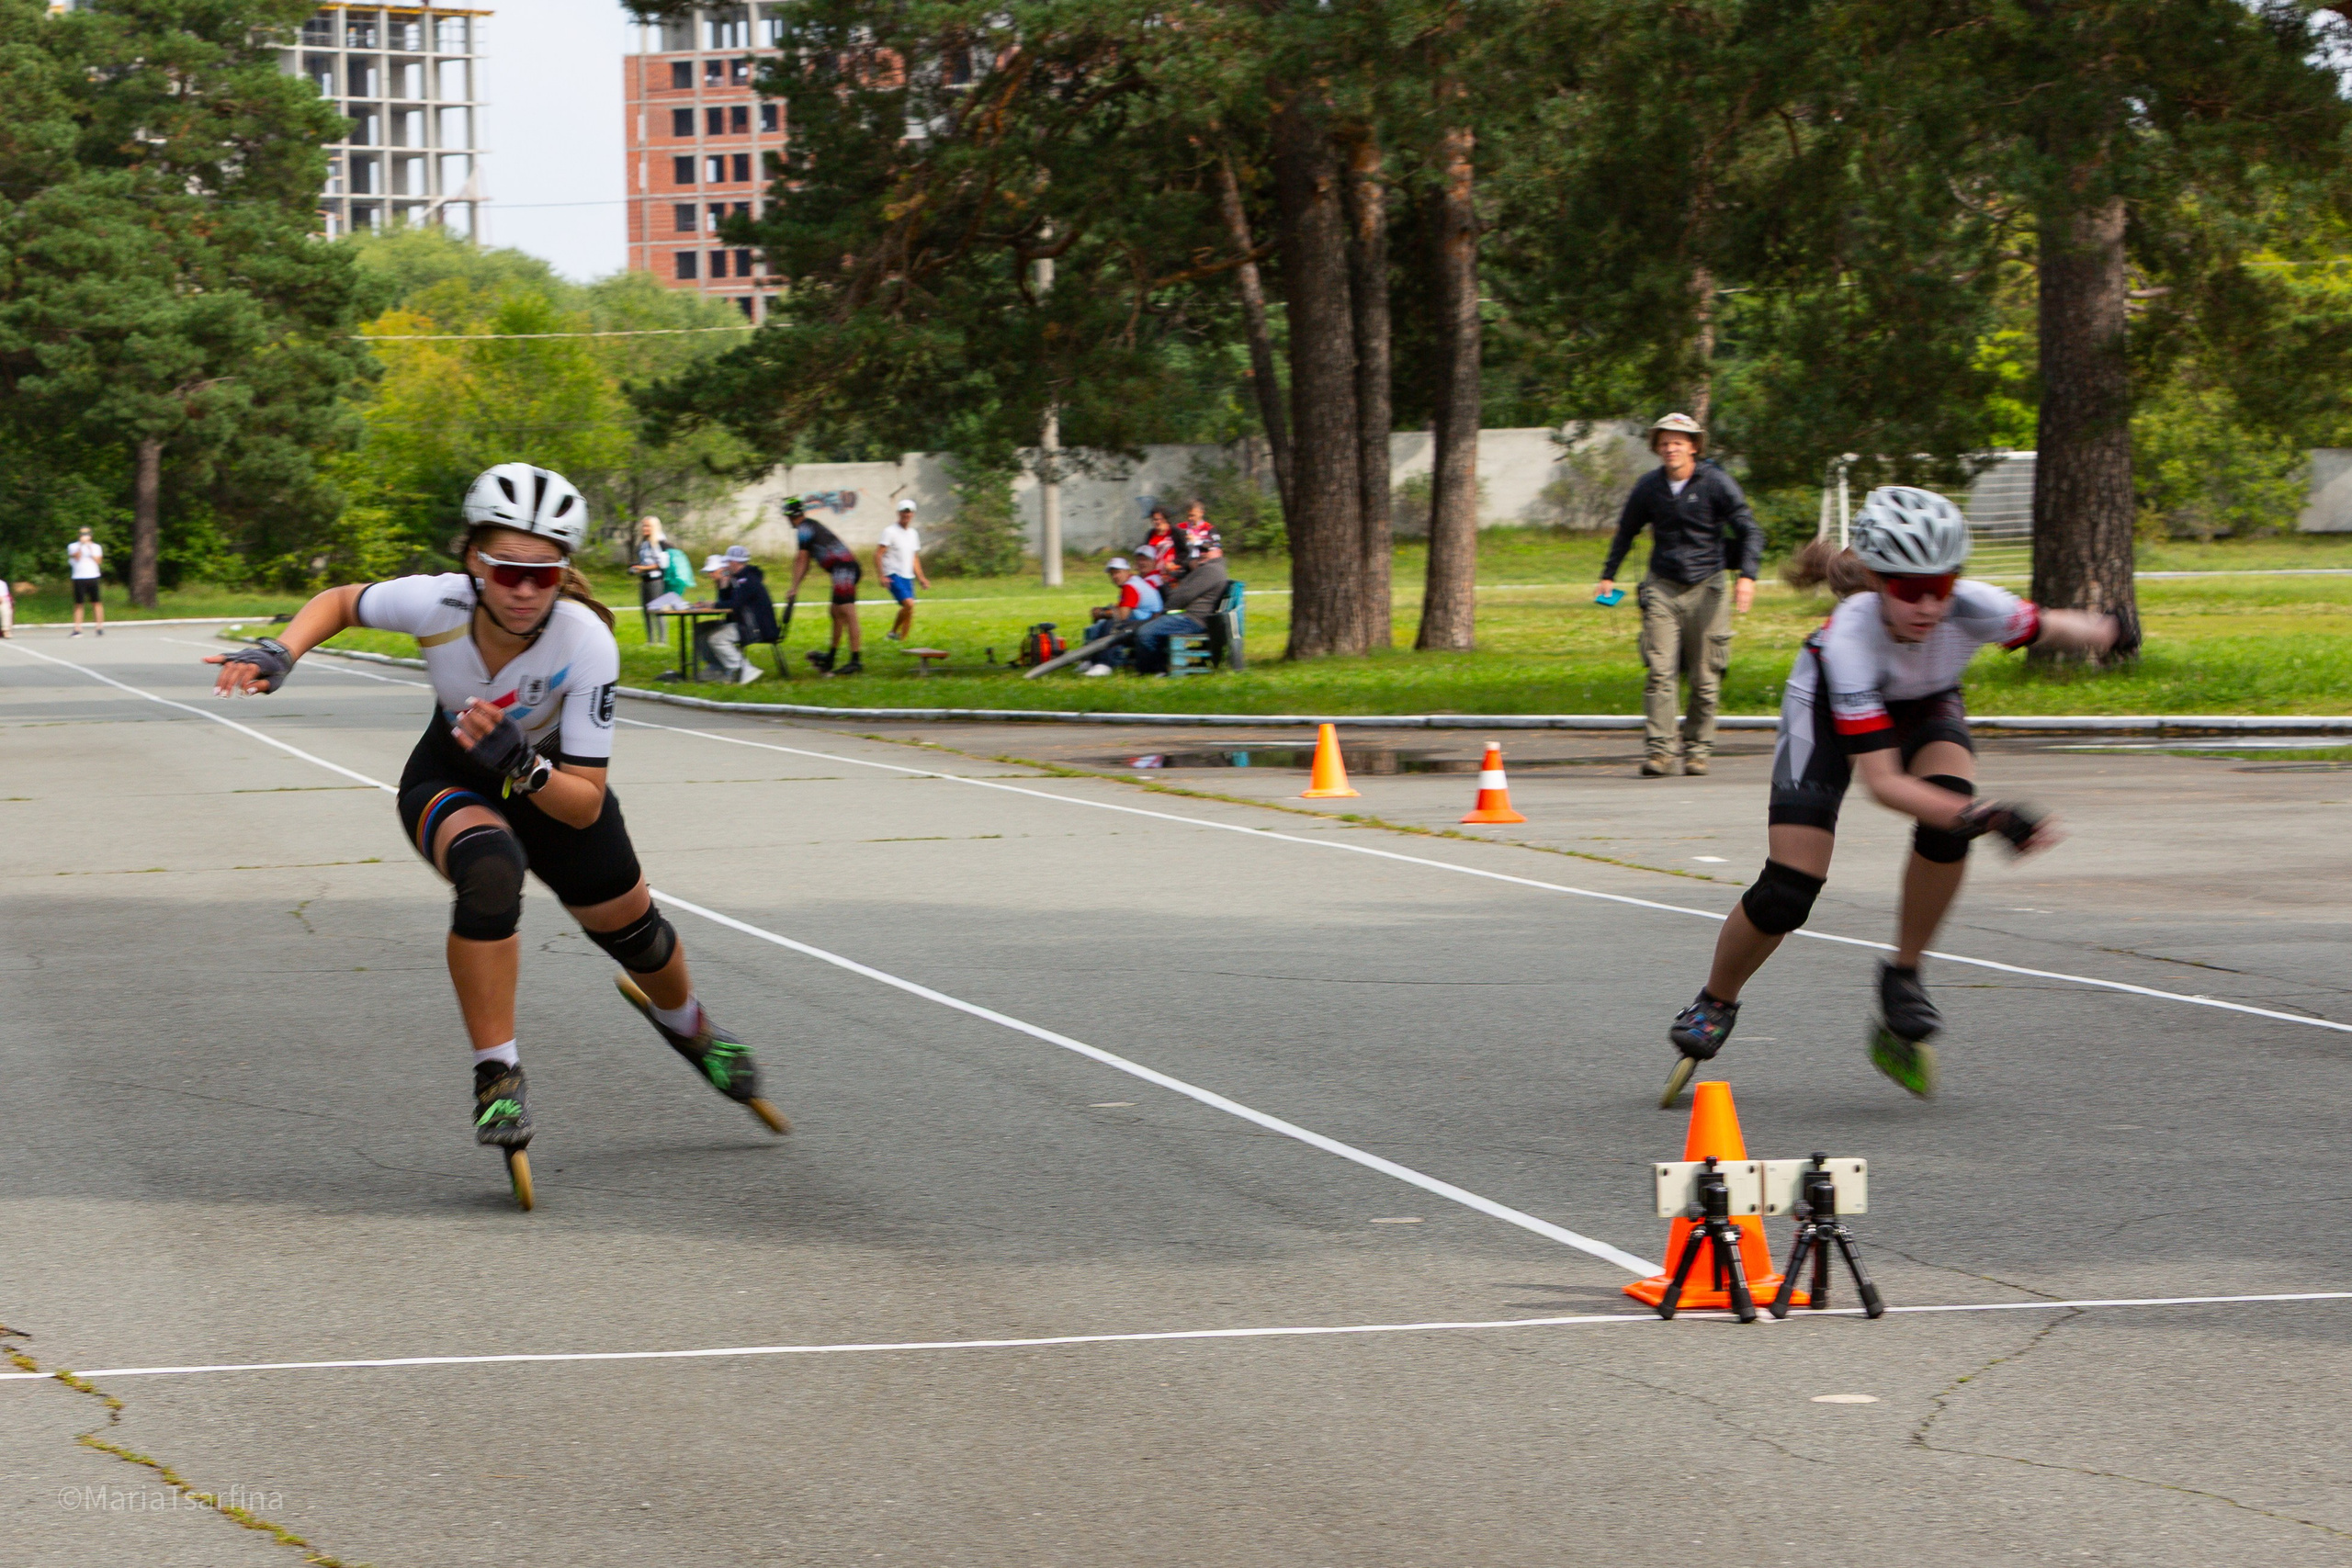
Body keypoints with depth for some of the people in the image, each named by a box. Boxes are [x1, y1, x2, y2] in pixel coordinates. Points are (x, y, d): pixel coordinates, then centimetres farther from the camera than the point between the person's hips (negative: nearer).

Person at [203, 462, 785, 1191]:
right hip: (450, 782, -1)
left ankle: (687, 1026, 54)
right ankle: (497, 1076, -26)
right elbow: (341, 602, -9)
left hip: (552, 782, 1)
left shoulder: (586, 644, -35)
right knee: (490, 866, -36)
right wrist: (279, 653, -26)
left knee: (629, 927, 16)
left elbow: (585, 804, -32)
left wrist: (520, 766, -50)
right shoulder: (436, 604, -33)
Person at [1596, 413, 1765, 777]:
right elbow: (1625, 532, 23)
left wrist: (1747, 575, -16)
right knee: (1659, 672, -11)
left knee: (1704, 678, 1)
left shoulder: (1716, 484, -3)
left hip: (1706, 588, -2)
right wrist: (1609, 576, 17)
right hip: (1662, 588, 2)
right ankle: (1658, 751, -13)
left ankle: (1697, 749, 12)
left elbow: (1750, 531, -2)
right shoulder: (1648, 487, 7)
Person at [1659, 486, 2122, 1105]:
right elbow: (1880, 779, -43)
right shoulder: (1849, 635, -42)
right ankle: (1713, 1006, 16)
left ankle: (1903, 976, -10)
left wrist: (2084, 629, -35)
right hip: (1833, 706, -3)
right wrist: (1985, 816, -55)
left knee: (1948, 808, -30)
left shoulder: (1972, 607, -35)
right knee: (1786, 895, -12)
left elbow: (2041, 625, -12)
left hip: (1924, 705, 3)